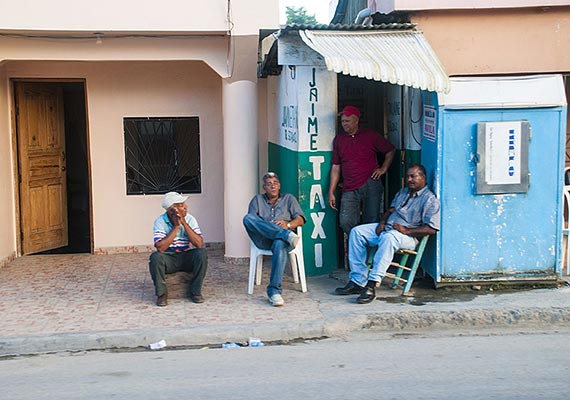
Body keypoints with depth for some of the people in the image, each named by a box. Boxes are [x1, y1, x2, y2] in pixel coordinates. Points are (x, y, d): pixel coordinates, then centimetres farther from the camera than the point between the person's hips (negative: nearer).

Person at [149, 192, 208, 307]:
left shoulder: (189, 219, -7)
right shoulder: (160, 222, -12)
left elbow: (199, 244, -18)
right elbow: (160, 248, -25)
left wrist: (184, 223, -22)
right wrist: (176, 227, -24)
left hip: (187, 257, 2)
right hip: (169, 259, -2)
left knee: (201, 254, -27)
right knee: (155, 257, -32)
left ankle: (195, 291, -9)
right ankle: (161, 293, -11)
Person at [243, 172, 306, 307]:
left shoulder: (288, 198, 26)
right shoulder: (257, 200, 26)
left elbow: (300, 219, 12)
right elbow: (251, 221, 9)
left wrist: (288, 225, -12)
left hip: (281, 239, -1)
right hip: (263, 240, 1)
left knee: (280, 245, -40)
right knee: (247, 218, -29)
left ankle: (274, 291, -43)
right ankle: (287, 235, -39)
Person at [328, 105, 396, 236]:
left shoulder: (370, 136, 5)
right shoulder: (338, 139, 12)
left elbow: (391, 150, 17)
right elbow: (336, 167, 12)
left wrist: (383, 168, 4)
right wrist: (331, 192, 7)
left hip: (370, 185, -2)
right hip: (349, 190, 2)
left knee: (372, 223, 0)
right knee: (346, 222, -14)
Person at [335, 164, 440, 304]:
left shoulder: (430, 199, -5)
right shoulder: (402, 192, 21)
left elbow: (431, 229, -14)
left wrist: (407, 230, -21)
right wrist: (382, 222, 3)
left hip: (408, 235, -8)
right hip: (387, 228, 8)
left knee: (388, 237, -41)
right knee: (357, 232, -10)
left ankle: (372, 285, -45)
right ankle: (358, 281, -16)